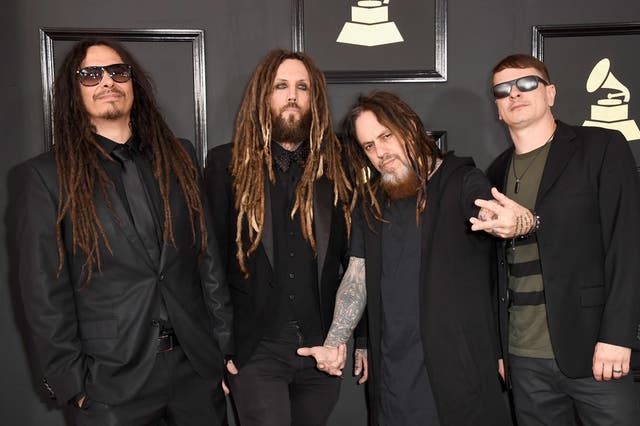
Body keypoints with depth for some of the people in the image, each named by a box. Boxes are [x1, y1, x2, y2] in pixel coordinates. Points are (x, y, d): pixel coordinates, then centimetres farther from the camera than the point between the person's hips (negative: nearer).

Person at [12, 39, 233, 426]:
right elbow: (45, 291, -4)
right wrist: (73, 383, -6)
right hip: (111, 381, -3)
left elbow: (208, 255, 6)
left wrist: (224, 346, 5)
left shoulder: (179, 157, 6)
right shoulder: (46, 176, -3)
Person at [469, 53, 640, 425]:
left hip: (590, 348, -4)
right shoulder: (498, 172, 12)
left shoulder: (603, 148, -1)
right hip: (524, 356, 4)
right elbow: (499, 265, 13)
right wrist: (498, 346, 7)